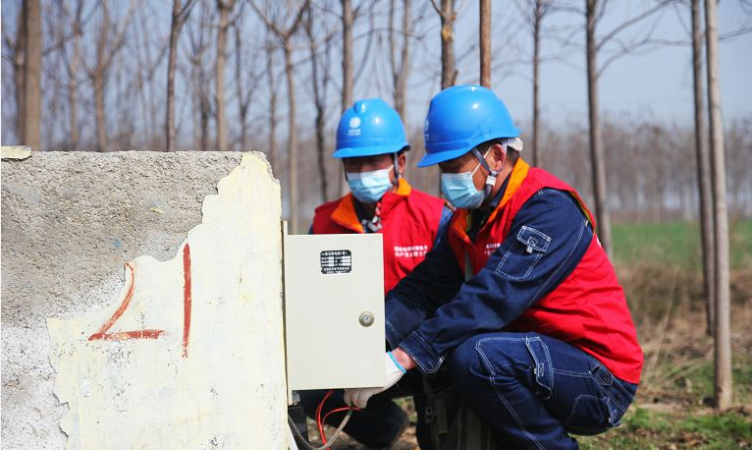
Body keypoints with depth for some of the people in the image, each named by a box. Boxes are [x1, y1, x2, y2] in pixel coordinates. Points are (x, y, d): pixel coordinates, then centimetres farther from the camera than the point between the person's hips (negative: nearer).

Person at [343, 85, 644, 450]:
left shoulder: (548, 208, -18)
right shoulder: (468, 220, 10)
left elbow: (493, 297, -29)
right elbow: (423, 289, 0)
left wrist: (404, 358, -34)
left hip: (600, 381, -9)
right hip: (542, 362, 9)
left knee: (477, 356, -30)